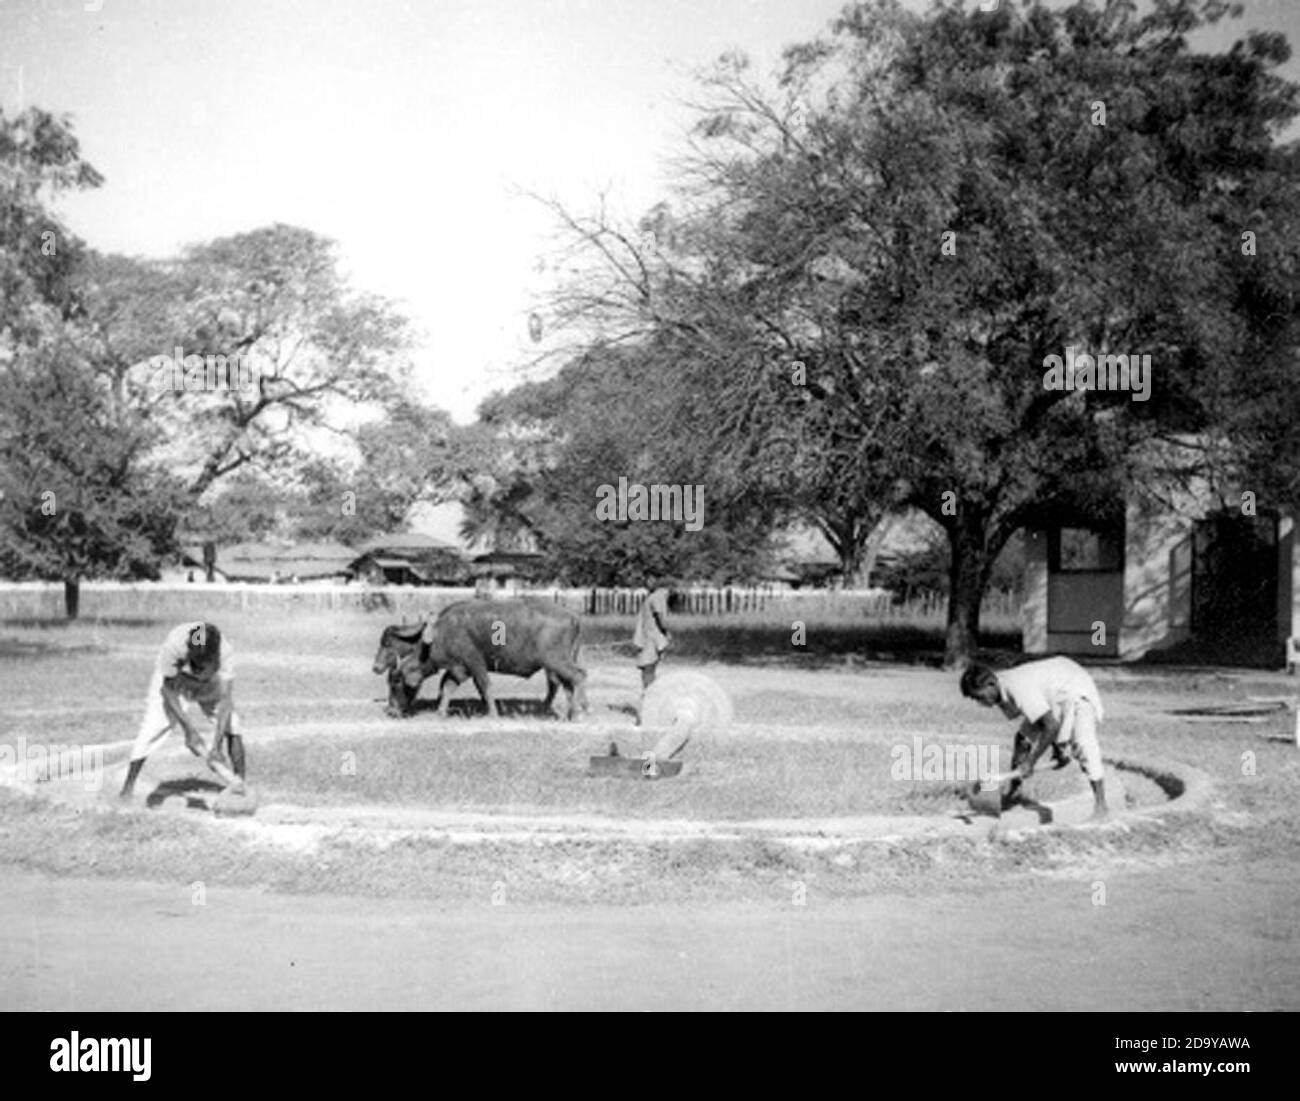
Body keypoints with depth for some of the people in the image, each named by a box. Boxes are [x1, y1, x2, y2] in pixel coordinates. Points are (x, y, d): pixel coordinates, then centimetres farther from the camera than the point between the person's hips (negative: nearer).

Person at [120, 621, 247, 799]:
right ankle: (127, 788, -4)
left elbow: (225, 698, -35)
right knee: (152, 726, -16)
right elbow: (168, 690, -29)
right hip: (171, 680, -1)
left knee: (232, 725, -13)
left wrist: (217, 746, -40)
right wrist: (189, 730, -32)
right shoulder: (174, 643, -40)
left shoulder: (223, 650, -37)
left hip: (209, 684, 1)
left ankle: (240, 786, -1)